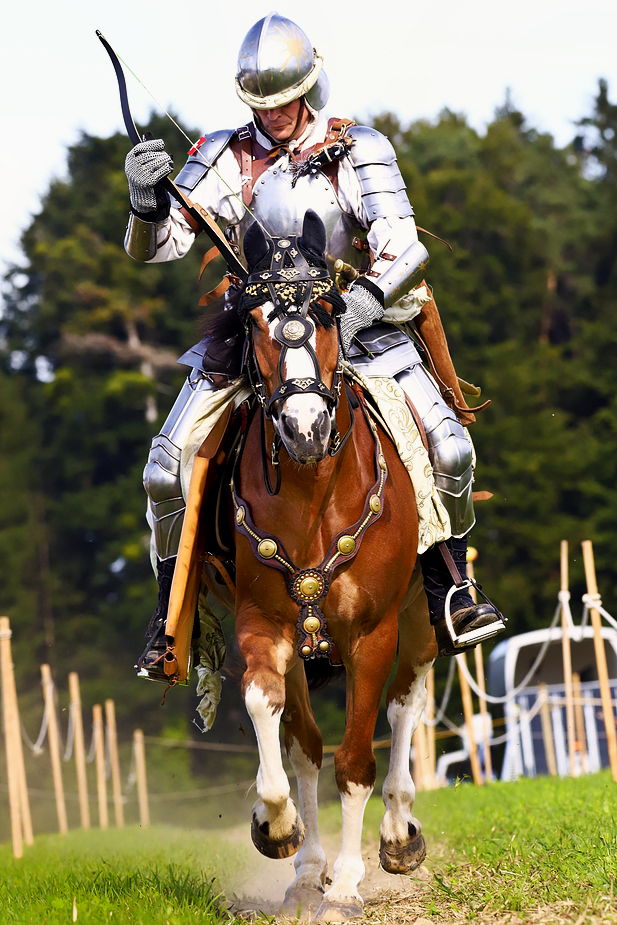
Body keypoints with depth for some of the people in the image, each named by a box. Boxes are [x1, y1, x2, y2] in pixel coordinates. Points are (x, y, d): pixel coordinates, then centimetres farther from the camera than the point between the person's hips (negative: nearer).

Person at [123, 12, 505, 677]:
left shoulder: (359, 152, -6)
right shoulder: (225, 159, -2)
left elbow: (402, 248, -16)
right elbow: (155, 247, -3)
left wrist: (361, 303, -35)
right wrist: (146, 200, -26)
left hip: (353, 328, -1)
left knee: (450, 450, -15)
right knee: (166, 472, -13)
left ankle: (447, 596, 5)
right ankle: (172, 613, 8)